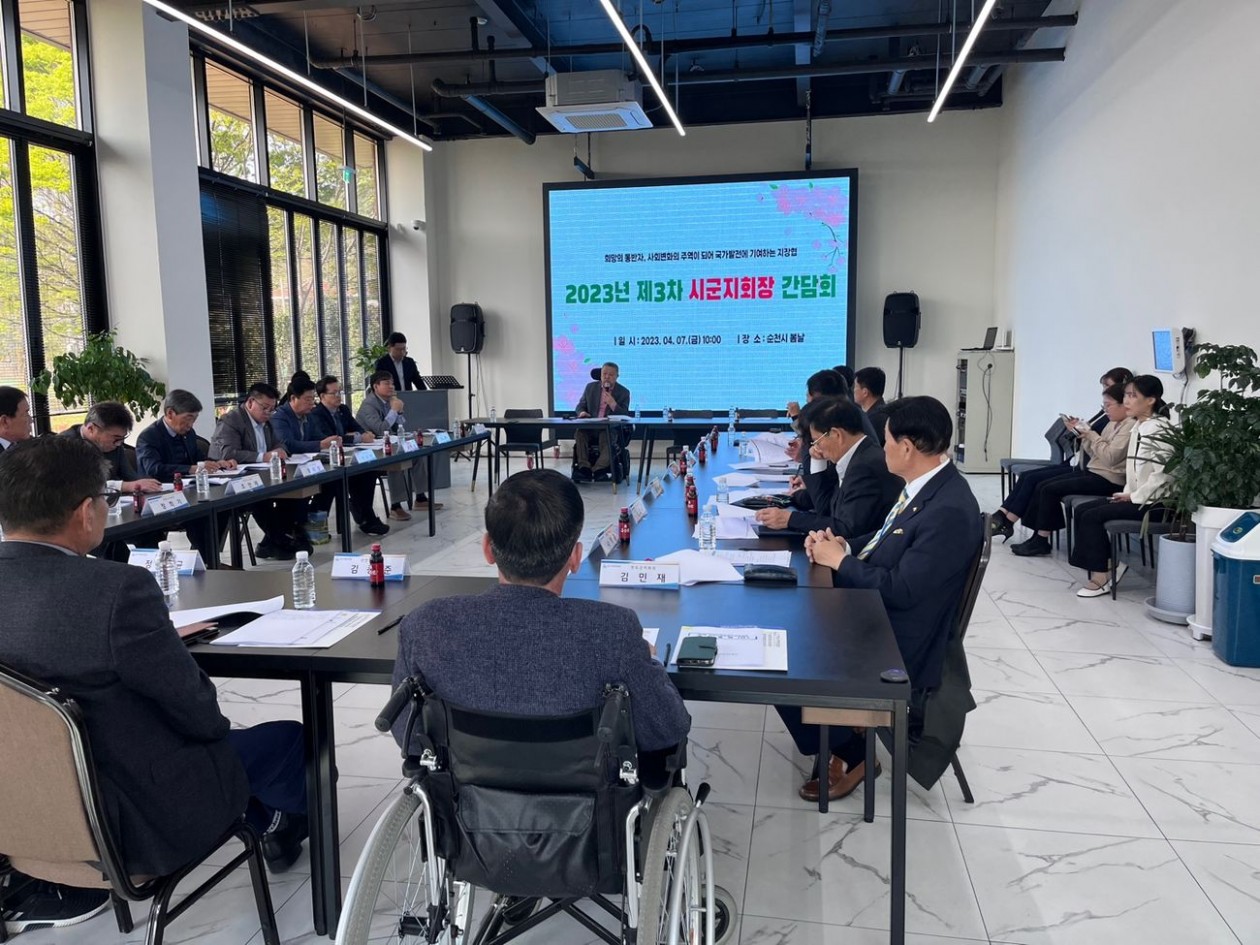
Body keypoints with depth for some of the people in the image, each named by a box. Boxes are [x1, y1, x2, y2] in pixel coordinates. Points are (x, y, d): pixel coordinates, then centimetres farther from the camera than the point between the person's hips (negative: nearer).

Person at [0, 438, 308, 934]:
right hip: (134, 822, -7)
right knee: (292, 738, 17)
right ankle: (283, 820, 47)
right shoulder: (117, 589, -30)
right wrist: (214, 726, 3)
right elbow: (196, 710, -19)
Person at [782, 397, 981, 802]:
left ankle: (851, 755, 12)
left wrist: (840, 560, -16)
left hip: (897, 642, -10)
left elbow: (902, 590, -28)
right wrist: (843, 546, -2)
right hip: (871, 615, 10)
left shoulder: (949, 510, -28)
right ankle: (842, 730, 23)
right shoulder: (923, 484, 2)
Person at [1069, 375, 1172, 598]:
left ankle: (1101, 577, -7)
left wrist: (1134, 497, -16)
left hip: (1154, 502, -9)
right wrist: (1128, 493, 5)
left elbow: (1162, 473, -21)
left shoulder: (1159, 429, -15)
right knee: (1081, 510, -2)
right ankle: (1109, 564, 1)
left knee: (1092, 516, -18)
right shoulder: (1137, 427, 14)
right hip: (1136, 496, 9)